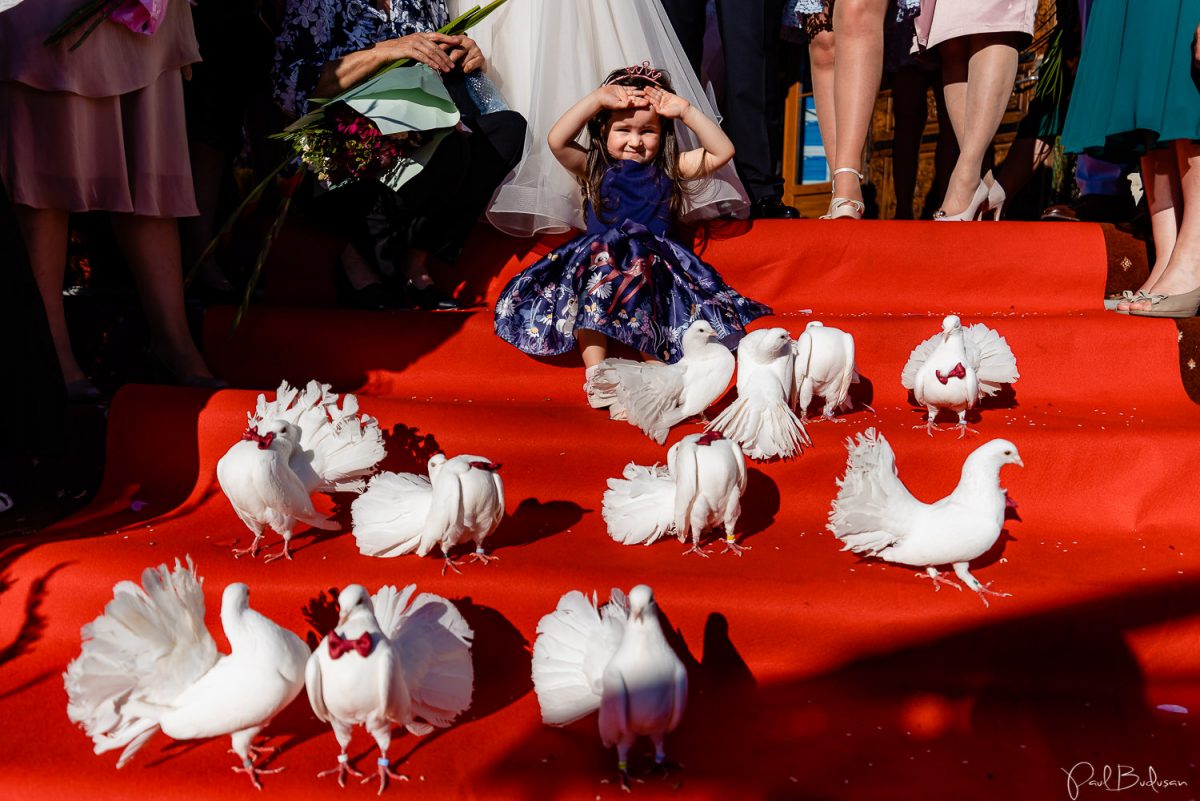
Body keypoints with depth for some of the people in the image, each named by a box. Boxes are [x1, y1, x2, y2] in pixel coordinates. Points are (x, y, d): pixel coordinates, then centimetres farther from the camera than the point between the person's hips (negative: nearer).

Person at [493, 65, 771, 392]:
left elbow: (722, 151, 7)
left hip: (654, 263, 1)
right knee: (596, 255, -34)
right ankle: (595, 369, -39)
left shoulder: (670, 170, 16)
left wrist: (687, 112, 0)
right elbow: (557, 141, -4)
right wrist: (596, 99, -6)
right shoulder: (594, 169, 13)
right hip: (596, 261, 0)